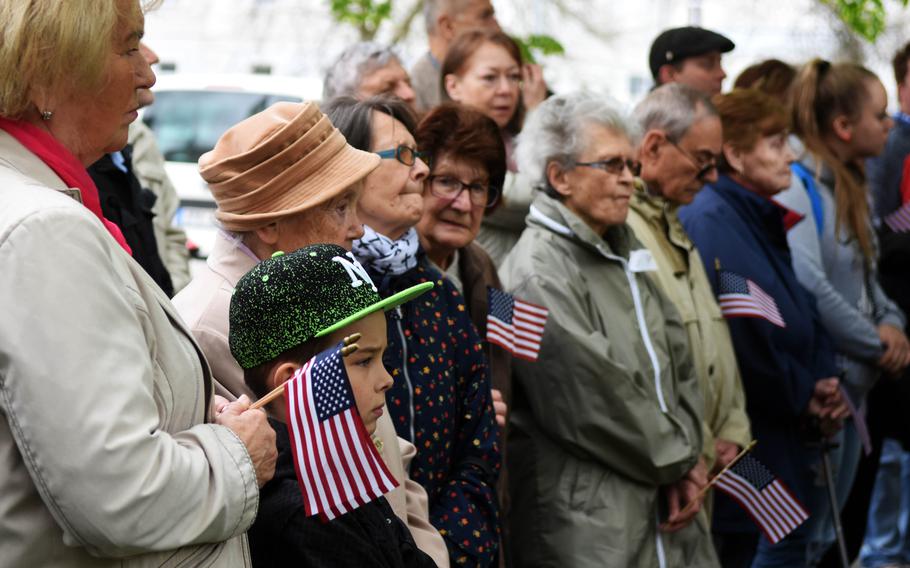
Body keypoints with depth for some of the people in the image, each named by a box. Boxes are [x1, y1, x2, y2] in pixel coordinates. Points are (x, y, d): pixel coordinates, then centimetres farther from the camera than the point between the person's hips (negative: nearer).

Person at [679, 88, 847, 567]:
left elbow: (804, 312, 17)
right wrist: (802, 395, -13)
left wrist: (823, 383, 0)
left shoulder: (765, 221, 14)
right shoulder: (711, 222, -18)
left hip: (784, 436, 10)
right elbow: (742, 339, -25)